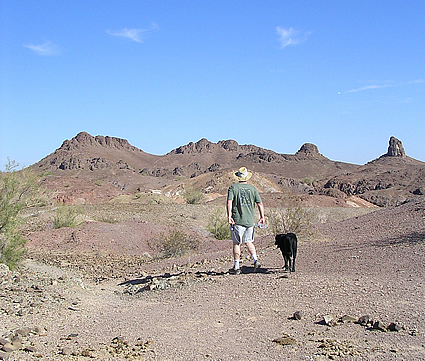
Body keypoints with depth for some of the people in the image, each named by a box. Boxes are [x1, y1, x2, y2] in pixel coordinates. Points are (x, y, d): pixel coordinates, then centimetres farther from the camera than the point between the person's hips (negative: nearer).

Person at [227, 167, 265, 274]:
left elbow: (229, 202, -14)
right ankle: (255, 260, -2)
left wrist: (229, 216, -16)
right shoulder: (252, 188, 7)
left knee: (236, 243, 5)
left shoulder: (233, 187, -2)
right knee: (248, 242, 17)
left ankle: (236, 267, 8)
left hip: (237, 221, -3)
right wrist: (262, 218, 13)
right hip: (250, 221, 3)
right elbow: (260, 204, 5)